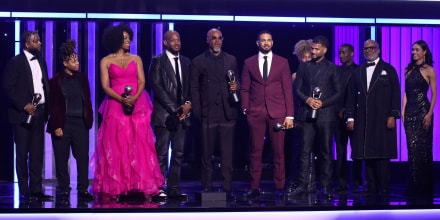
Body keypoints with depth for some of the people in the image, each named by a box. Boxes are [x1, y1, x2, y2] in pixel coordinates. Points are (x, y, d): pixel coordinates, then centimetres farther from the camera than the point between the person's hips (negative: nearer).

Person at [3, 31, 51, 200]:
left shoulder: (41, 62, 15)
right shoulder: (15, 62, -5)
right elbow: (8, 87, -10)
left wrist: (46, 111, 10)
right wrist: (24, 105, -16)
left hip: (39, 112, 6)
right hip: (23, 113, -6)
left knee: (37, 153, 6)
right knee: (22, 153, 1)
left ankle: (36, 189, 11)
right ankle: (24, 191, 7)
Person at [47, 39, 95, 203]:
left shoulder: (82, 78, 11)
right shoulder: (56, 81, -1)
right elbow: (53, 105, -2)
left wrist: (89, 120, 6)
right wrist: (56, 126, -8)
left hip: (81, 123, 3)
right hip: (62, 123, -3)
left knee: (83, 157, 0)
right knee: (62, 160, 3)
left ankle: (83, 189, 8)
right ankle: (64, 190, 13)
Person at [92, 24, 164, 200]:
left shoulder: (136, 59, 13)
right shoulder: (106, 61, 6)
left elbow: (142, 81, 3)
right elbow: (105, 86, -2)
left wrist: (134, 97, -16)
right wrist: (122, 99, -17)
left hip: (137, 105, 2)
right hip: (115, 105, -2)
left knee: (140, 145, -2)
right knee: (115, 147, -4)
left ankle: (144, 186, -1)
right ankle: (114, 188, -2)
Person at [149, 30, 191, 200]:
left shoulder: (186, 62, 16)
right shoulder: (158, 62, 0)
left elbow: (191, 86, 16)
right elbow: (157, 87, -8)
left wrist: (188, 103, -4)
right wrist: (174, 109, -12)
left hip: (182, 114, 5)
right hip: (164, 114, -5)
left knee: (178, 153, 4)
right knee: (161, 153, -5)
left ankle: (174, 188, 8)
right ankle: (158, 188, 0)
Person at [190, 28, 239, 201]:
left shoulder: (231, 60, 14)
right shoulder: (198, 62, 6)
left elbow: (237, 81, 20)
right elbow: (194, 88, 4)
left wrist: (236, 87, -4)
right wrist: (197, 112, -4)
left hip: (227, 114, 2)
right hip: (208, 114, -2)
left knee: (228, 154, 0)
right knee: (207, 154, 2)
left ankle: (227, 189, 4)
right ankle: (207, 189, 9)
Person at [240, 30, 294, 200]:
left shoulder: (282, 62, 8)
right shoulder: (249, 63, 10)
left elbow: (288, 90, 5)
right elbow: (244, 89, 11)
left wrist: (289, 115, -2)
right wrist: (246, 109, -1)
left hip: (277, 112, 0)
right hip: (256, 113, 1)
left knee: (278, 152, 0)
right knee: (256, 152, 1)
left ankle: (279, 188, 8)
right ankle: (254, 188, 6)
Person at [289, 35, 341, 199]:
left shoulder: (332, 68, 5)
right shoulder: (304, 67, 13)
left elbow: (338, 92, 3)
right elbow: (296, 88, 11)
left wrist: (322, 103, -10)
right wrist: (307, 99, -8)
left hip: (325, 114, -2)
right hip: (307, 114, 2)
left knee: (326, 152, 1)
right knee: (305, 151, -1)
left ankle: (325, 187, 6)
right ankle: (303, 185, 1)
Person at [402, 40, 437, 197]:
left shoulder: (429, 70, -2)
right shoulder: (408, 70, 13)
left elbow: (434, 94, -4)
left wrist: (429, 113, -13)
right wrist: (403, 110, 5)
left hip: (423, 111, -5)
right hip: (410, 112, 5)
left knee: (423, 148, -3)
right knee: (412, 147, 2)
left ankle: (425, 187, 4)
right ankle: (414, 186, 6)